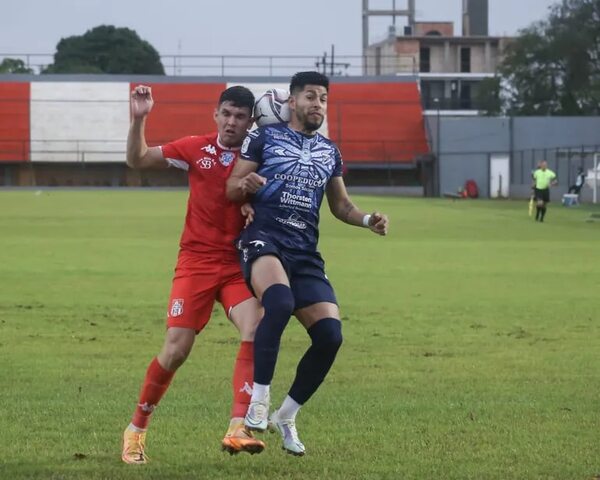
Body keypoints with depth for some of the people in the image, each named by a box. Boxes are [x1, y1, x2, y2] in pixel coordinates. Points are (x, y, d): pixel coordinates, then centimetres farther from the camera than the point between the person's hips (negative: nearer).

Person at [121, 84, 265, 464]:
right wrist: (138, 119, -6)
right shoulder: (196, 149, 0)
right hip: (196, 261, -1)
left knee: (255, 331, -24)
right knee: (176, 351, -4)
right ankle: (137, 429, 16)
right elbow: (138, 160, 8)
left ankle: (238, 428, -27)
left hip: (238, 262, 1)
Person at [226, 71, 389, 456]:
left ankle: (286, 416, 11)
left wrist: (367, 220, 7)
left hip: (306, 252, 5)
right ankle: (259, 399, -28)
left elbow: (340, 205, 27)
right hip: (264, 240, -5)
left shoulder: (330, 152, 19)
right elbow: (231, 189, 2)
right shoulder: (265, 138, 6)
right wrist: (244, 184, -22)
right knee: (280, 302, -37)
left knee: (330, 336, -8)